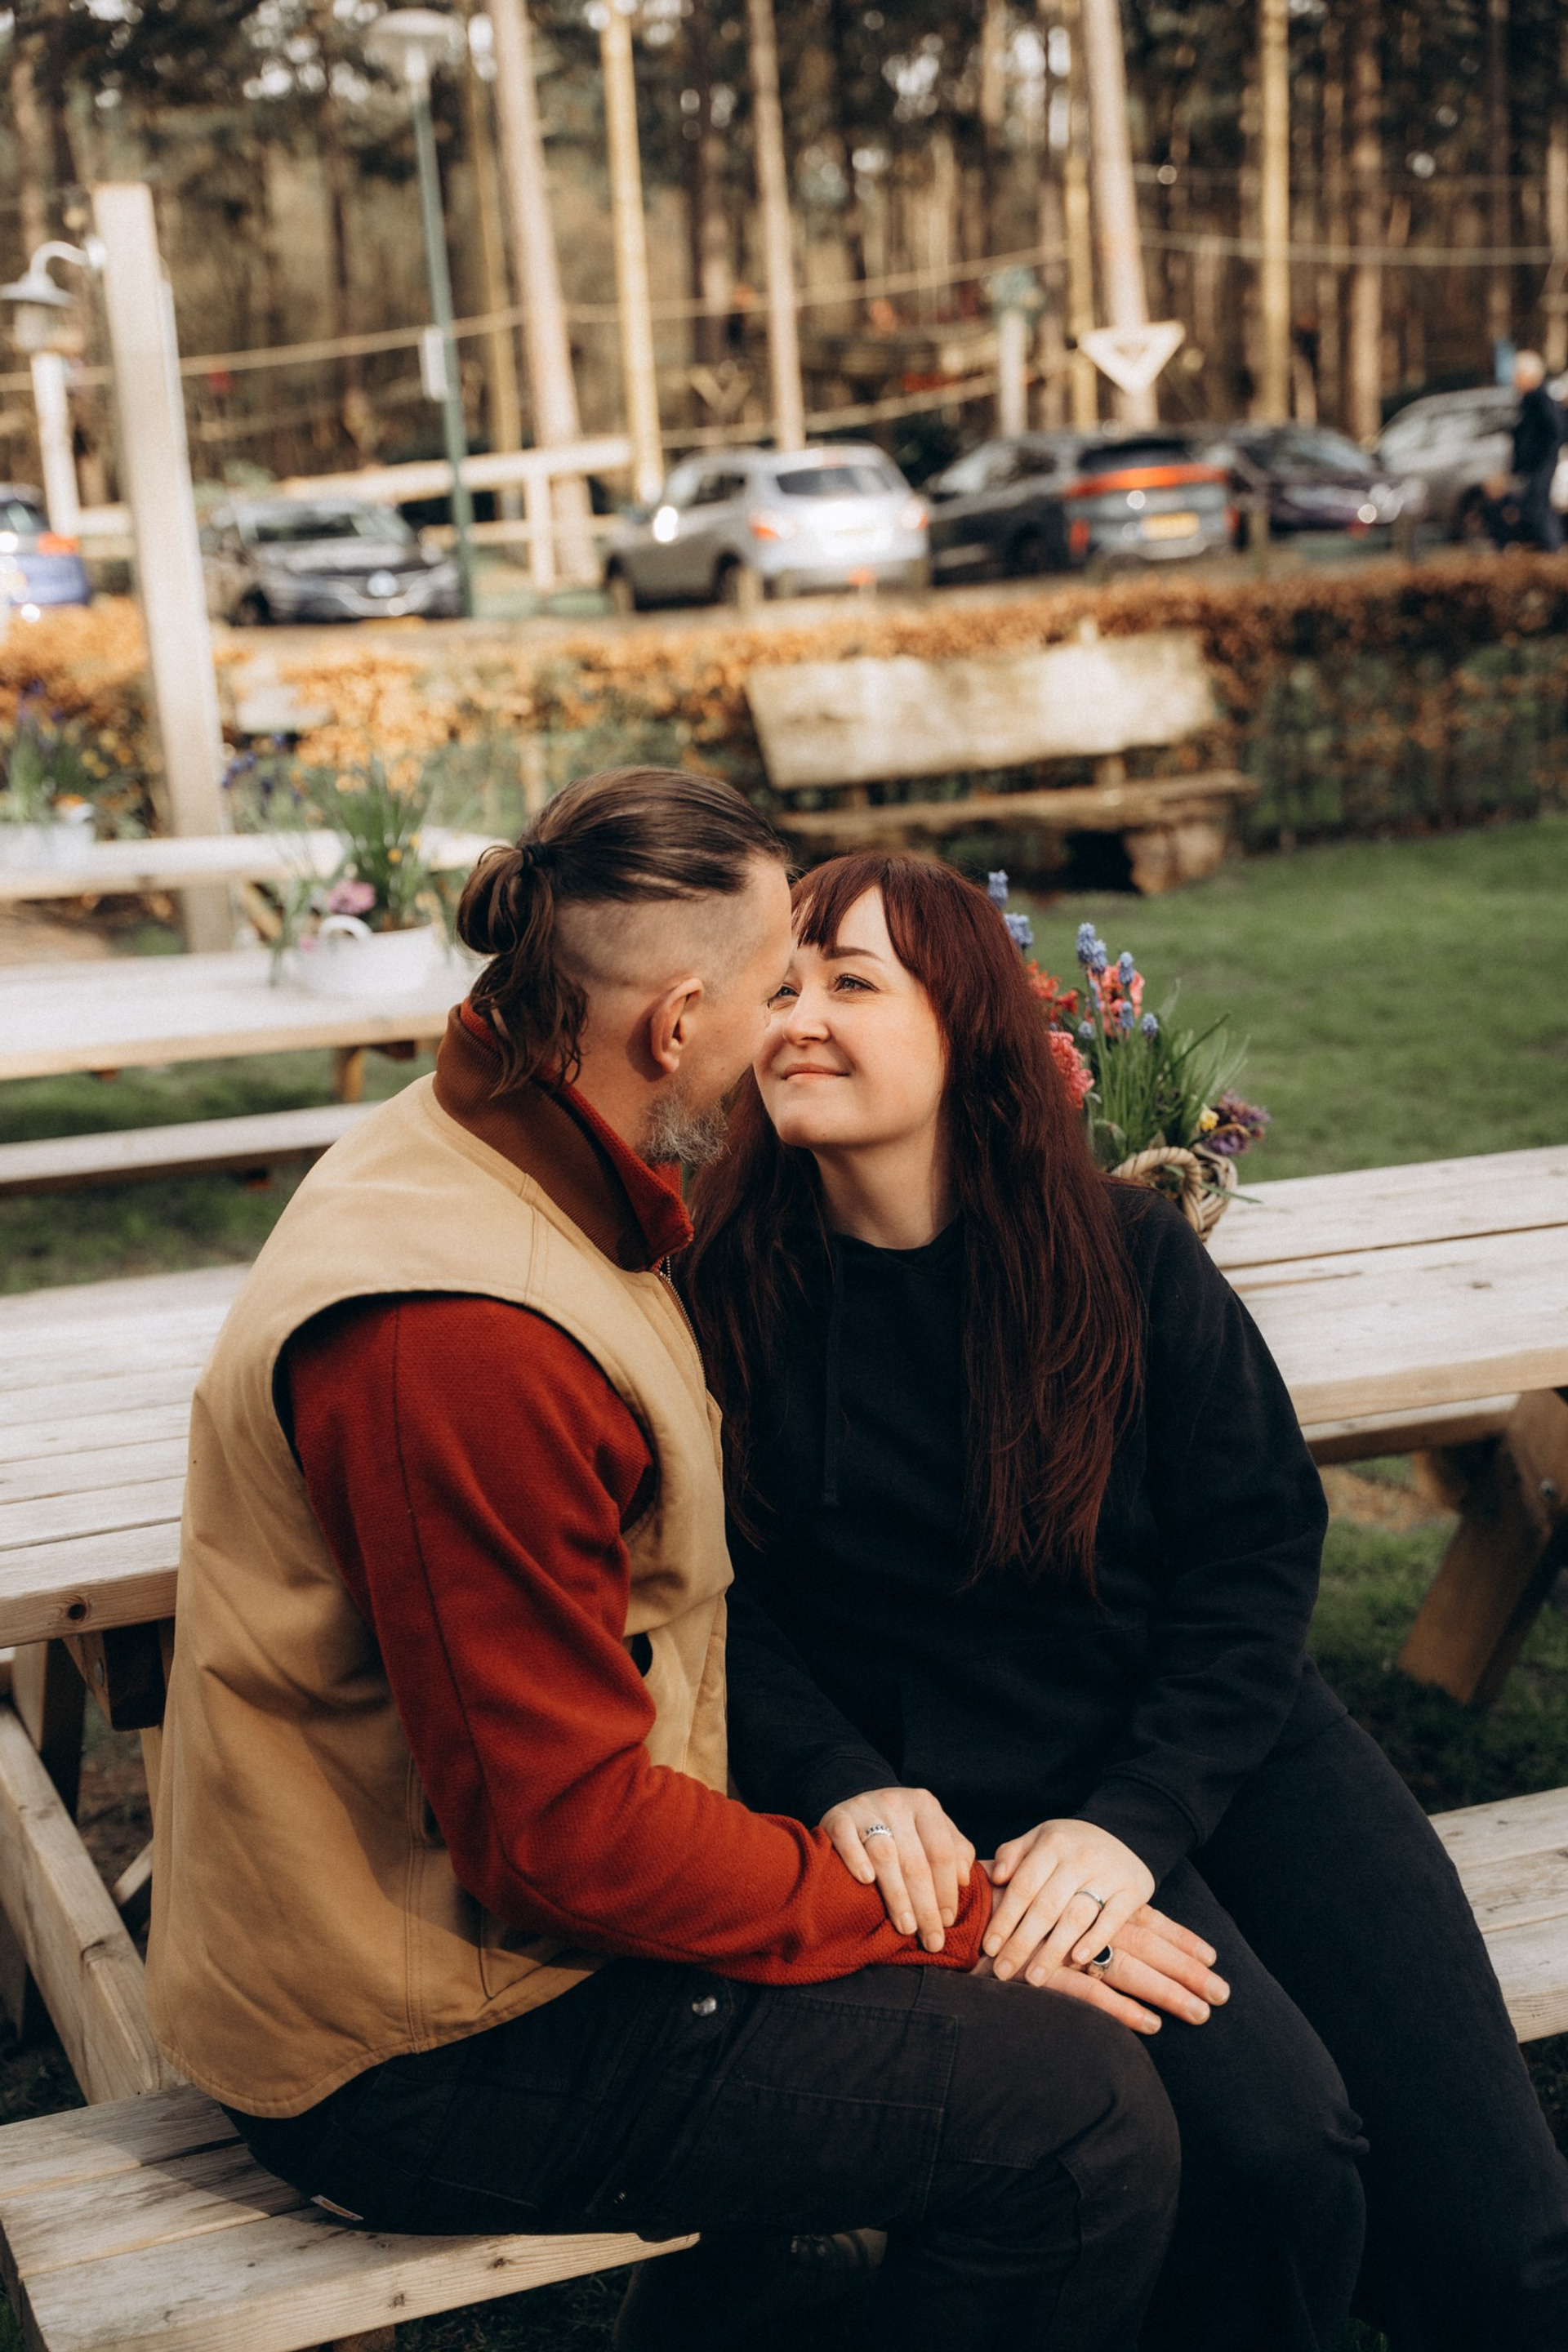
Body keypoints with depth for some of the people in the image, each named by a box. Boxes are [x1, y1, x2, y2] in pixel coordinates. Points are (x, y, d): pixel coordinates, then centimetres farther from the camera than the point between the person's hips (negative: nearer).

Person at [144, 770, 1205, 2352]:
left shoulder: (473, 1153, 4)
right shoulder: (460, 1338, -29)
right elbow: (569, 1832, -25)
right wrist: (964, 1928, -18)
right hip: (416, 2057, -10)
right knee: (1079, 2113, -16)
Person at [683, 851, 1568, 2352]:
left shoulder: (1130, 1256, 2)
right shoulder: (725, 1288, -1)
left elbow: (1256, 1553, 0)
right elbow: (716, 1602, 0)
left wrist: (1136, 1818, -13)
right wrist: (840, 1782, -18)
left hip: (1218, 1736, 2)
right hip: (954, 1789, -2)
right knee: (1272, 2142, -25)